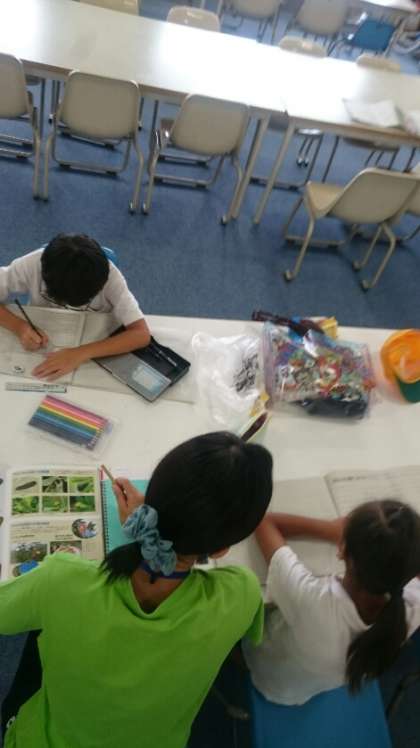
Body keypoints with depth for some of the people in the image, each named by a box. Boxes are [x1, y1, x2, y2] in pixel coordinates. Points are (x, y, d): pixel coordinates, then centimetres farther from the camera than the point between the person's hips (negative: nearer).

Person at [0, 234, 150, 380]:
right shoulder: (32, 264, -24)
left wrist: (81, 353, -39)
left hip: (93, 354, -1)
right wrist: (19, 326, -31)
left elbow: (141, 334, -31)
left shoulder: (109, 276, -26)